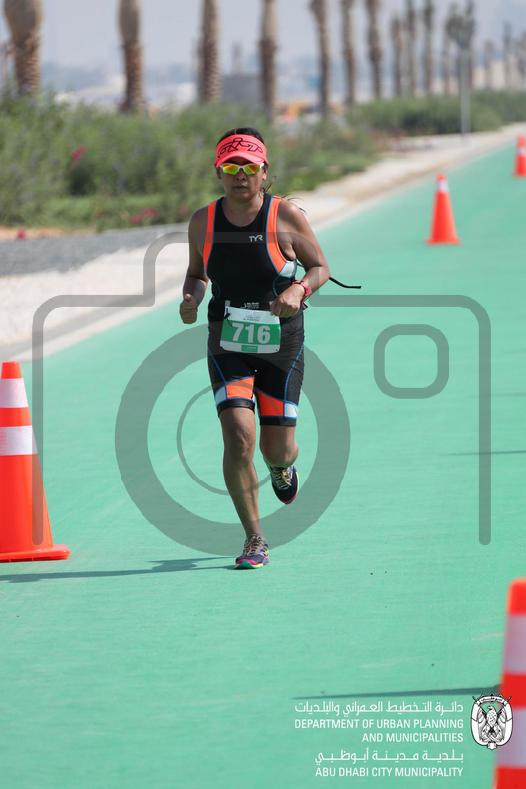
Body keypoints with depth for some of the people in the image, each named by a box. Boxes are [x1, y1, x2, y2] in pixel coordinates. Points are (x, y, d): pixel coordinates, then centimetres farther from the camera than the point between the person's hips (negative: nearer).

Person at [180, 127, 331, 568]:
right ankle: (254, 540, -3)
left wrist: (299, 289, -21)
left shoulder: (286, 216, -8)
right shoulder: (204, 222, -1)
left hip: (282, 346, -1)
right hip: (228, 347, 1)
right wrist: (191, 299, -7)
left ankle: (283, 467, 46)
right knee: (239, 437, -16)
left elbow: (321, 267, 0)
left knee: (277, 447, 4)